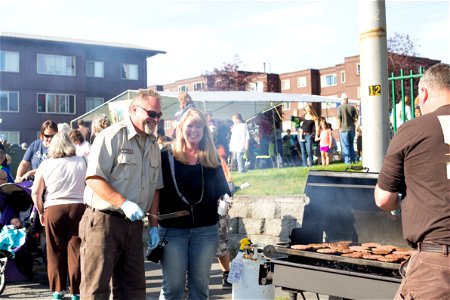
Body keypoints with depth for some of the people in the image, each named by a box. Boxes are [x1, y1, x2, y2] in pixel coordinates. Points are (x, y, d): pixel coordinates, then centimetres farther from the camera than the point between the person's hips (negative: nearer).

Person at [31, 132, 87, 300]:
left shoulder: (46, 164, 3)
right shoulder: (81, 162, 5)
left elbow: (35, 193, 3)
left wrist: (41, 212, 14)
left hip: (54, 209, 0)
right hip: (78, 207, 0)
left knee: (55, 252, 10)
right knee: (76, 251, 4)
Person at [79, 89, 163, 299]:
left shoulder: (153, 145, 14)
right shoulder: (112, 136, -9)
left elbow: (155, 188, 18)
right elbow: (94, 178, -16)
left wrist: (154, 225, 12)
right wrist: (124, 204, -24)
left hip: (133, 225, 7)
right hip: (103, 221, -7)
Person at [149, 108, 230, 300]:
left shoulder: (212, 160, 7)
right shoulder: (166, 158, 0)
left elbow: (223, 192, 11)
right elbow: (156, 194, 0)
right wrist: (153, 227, -6)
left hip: (205, 231, 2)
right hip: (172, 230, -2)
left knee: (200, 284, 11)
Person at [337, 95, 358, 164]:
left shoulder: (340, 107, -5)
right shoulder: (352, 107, 5)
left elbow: (339, 120, -7)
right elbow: (356, 118, 5)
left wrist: (339, 129, 1)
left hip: (344, 129, -4)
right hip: (352, 129, 4)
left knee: (345, 146, 1)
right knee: (351, 145, 16)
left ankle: (348, 161, 0)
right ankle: (354, 160, 14)